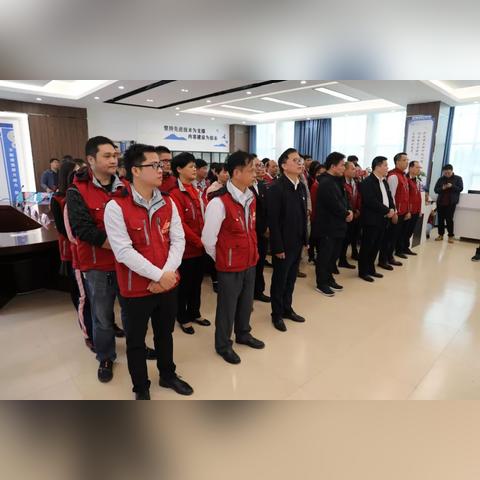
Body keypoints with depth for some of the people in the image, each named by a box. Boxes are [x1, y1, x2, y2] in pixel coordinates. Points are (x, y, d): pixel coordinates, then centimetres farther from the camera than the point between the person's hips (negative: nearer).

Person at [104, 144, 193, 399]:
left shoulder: (168, 203, 1)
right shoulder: (116, 207, -15)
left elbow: (178, 240, -3)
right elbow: (123, 251, -20)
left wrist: (167, 273, -16)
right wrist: (158, 275, -21)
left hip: (168, 284, 5)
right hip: (135, 289, -4)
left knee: (165, 334, 22)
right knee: (136, 341, 15)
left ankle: (168, 375, 45)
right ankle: (141, 388, 37)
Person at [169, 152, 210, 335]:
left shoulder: (195, 191, 11)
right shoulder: (174, 193, -15)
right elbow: (180, 224, -20)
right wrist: (198, 241, -16)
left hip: (200, 247, 7)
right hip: (186, 247, -7)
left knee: (197, 281, 18)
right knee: (184, 283, 9)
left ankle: (194, 313, 35)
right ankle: (183, 318, 26)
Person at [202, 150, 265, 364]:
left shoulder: (250, 197, 3)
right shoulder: (219, 202, -22)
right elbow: (208, 238, -16)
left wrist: (253, 252, 15)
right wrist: (221, 259, -2)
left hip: (250, 261, 7)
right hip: (229, 266, -7)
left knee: (246, 302, 22)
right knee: (227, 305, 10)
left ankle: (243, 333, 45)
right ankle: (223, 345, 31)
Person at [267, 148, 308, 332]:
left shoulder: (302, 187, 8)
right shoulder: (276, 188, -16)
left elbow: (304, 216, 12)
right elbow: (273, 221, -18)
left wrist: (305, 239, 11)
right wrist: (278, 247, -18)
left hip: (297, 242, 7)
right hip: (283, 244, -7)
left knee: (291, 279, 18)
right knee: (279, 280, 8)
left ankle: (287, 308, 35)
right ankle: (277, 314, 25)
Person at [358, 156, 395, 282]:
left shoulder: (384, 182, 15)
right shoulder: (367, 182, -13)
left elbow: (389, 197, 16)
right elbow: (371, 201, -23)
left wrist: (392, 209, -4)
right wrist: (387, 211, -17)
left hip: (382, 219, 9)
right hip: (371, 220, -9)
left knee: (376, 246, 14)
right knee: (367, 246, 0)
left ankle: (371, 269, 26)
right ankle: (363, 271, 10)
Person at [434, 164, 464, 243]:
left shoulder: (458, 178, 5)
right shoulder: (441, 179, 10)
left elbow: (460, 188, -3)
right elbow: (436, 189, 5)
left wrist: (452, 186, -19)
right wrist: (442, 188, -15)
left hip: (451, 203, -3)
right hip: (440, 202, 3)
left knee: (449, 219, -5)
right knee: (440, 219, 6)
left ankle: (451, 236, 4)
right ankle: (441, 235, 15)